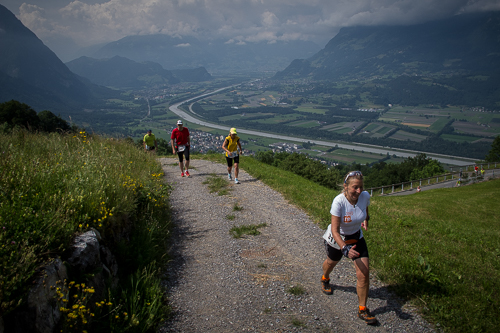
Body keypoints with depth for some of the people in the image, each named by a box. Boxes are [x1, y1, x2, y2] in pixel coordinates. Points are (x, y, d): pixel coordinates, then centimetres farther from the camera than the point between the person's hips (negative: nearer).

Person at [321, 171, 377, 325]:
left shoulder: (365, 196, -21)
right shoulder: (339, 201, -34)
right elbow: (335, 230, -34)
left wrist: (366, 219, -4)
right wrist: (345, 249, -46)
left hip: (356, 237, 3)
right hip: (337, 239, -2)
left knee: (364, 272, -9)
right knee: (331, 262, 24)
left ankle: (363, 310, 9)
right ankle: (325, 279, 62)